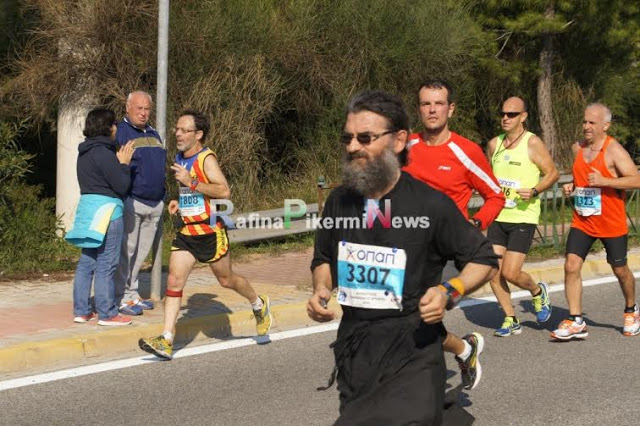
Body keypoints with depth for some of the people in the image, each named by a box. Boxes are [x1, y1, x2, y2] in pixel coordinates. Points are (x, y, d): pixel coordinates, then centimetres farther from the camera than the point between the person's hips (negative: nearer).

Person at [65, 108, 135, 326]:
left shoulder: (85, 153, 13)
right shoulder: (103, 153, -16)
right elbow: (121, 186, -13)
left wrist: (118, 163, 13)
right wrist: (124, 164, 0)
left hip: (87, 208, 9)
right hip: (106, 211, -9)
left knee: (86, 263, 13)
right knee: (105, 265, -3)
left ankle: (81, 310, 17)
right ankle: (107, 314, 2)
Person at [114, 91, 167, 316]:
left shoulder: (153, 134, 18)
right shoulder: (120, 132, -7)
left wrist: (162, 200, 24)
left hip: (154, 204, 8)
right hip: (132, 202, -8)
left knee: (142, 251, 12)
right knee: (126, 251, -5)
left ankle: (132, 292, 20)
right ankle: (122, 297, 0)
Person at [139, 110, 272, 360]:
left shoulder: (206, 159, -13)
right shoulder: (180, 159, 11)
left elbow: (224, 191, -25)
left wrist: (191, 182, -28)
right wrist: (178, 202, 14)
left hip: (210, 231, -7)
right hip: (187, 232, 7)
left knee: (226, 280, 10)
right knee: (174, 281, -6)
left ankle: (259, 306, 39)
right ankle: (166, 342, -10)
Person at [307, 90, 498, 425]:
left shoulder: (431, 204, -11)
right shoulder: (339, 201, 2)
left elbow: (484, 260, -1)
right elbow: (324, 259, 21)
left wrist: (449, 292, -18)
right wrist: (321, 290, 0)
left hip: (412, 351, -5)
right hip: (353, 349, 5)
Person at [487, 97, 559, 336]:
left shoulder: (532, 143, -8)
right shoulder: (494, 144, 8)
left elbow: (553, 173, -4)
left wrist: (534, 191, -18)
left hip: (523, 218, -5)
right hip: (498, 217, 5)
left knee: (510, 273, -11)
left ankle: (538, 292, 22)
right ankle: (511, 320, 15)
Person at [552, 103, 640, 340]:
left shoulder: (614, 151, -14)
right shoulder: (577, 148, 6)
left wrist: (604, 181, -28)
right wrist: (571, 187, 3)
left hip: (612, 223, -5)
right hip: (582, 222, 5)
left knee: (620, 270, 11)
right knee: (571, 266, -11)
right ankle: (576, 322, -8)